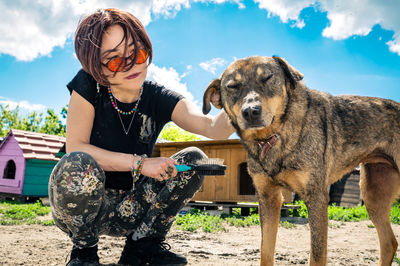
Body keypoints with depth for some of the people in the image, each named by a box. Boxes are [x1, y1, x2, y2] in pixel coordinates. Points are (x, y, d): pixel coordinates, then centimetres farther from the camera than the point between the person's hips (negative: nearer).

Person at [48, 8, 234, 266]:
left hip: (128, 209, 3)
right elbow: (75, 147, -22)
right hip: (80, 202, -2)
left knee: (194, 159, -14)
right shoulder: (89, 86, -15)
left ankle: (144, 243, 0)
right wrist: (139, 162, -27)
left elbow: (211, 126, -27)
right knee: (79, 164, -35)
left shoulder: (158, 99, -11)